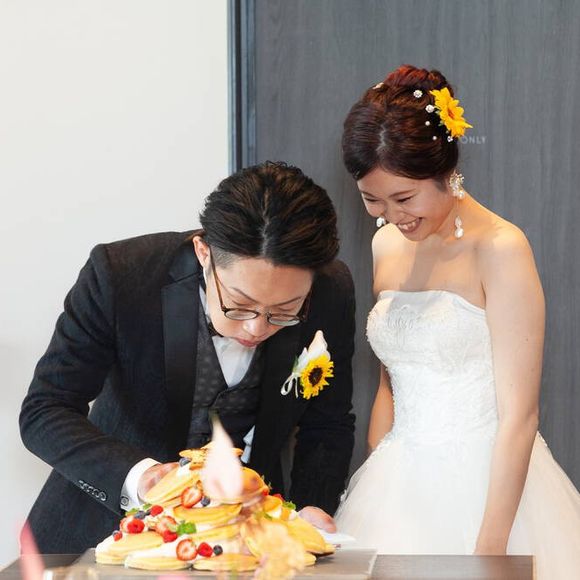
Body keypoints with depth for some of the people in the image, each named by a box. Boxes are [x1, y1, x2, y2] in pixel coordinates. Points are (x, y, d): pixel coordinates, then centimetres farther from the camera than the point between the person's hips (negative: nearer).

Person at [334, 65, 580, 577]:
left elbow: (519, 414, -17)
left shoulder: (500, 250, -14)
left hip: (488, 484, -5)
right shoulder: (387, 246, 6)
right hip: (402, 484, 6)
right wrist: (372, 489, 5)